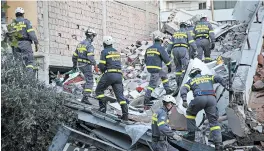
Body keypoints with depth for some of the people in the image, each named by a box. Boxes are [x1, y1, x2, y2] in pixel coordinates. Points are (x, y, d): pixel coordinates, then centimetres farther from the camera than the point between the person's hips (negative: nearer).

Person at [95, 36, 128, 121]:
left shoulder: (105, 52, -2)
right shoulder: (117, 52, 18)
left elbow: (102, 65, -8)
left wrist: (103, 70, 14)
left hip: (109, 74, -5)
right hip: (119, 74, 6)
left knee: (99, 90, 13)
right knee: (120, 94, 3)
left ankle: (103, 107, 4)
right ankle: (125, 113, -7)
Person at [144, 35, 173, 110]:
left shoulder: (148, 48, 12)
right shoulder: (160, 48, -9)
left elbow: (146, 59, 19)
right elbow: (166, 58, -7)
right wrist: (169, 66, 6)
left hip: (149, 67, 8)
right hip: (156, 68, -8)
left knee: (164, 75, 28)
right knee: (152, 84, -7)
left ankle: (167, 90, 34)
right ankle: (146, 99, -10)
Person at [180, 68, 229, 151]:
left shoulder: (191, 80, 26)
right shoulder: (208, 77, 31)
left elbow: (184, 89, 8)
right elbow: (218, 78, 13)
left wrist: (184, 100, -4)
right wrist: (226, 86, 6)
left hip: (200, 98, -2)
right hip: (211, 98, 2)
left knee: (190, 113, 26)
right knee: (214, 121, 7)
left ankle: (191, 133, 20)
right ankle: (218, 143, -4)